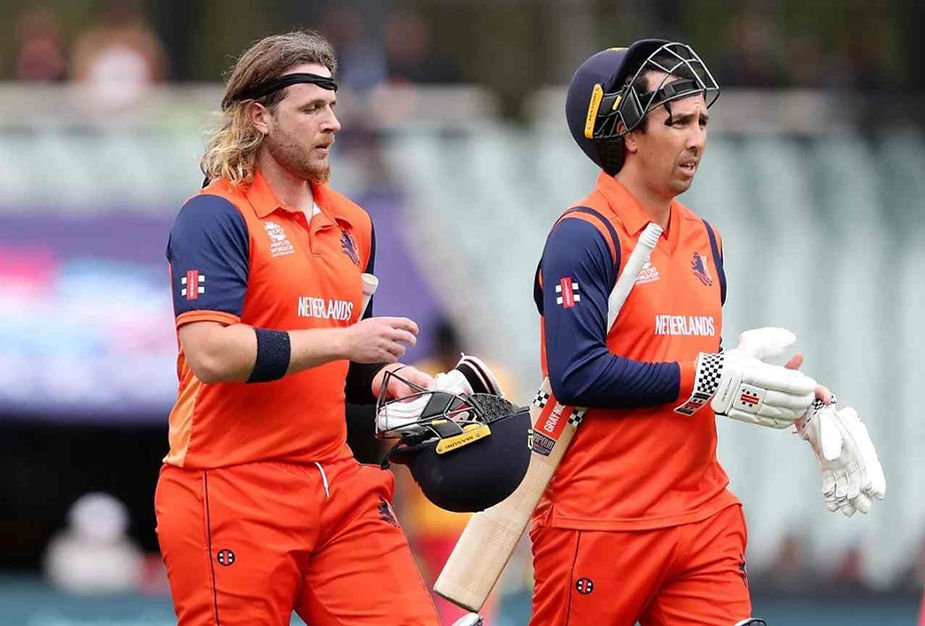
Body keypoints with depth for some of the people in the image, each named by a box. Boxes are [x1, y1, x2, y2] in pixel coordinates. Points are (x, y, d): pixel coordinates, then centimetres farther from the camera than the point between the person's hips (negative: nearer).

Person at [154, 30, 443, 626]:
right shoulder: (216, 216, -8)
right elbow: (210, 353, -21)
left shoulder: (351, 224, 16)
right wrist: (344, 341, -18)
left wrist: (383, 378, 5)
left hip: (340, 487, 7)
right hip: (234, 492, -7)